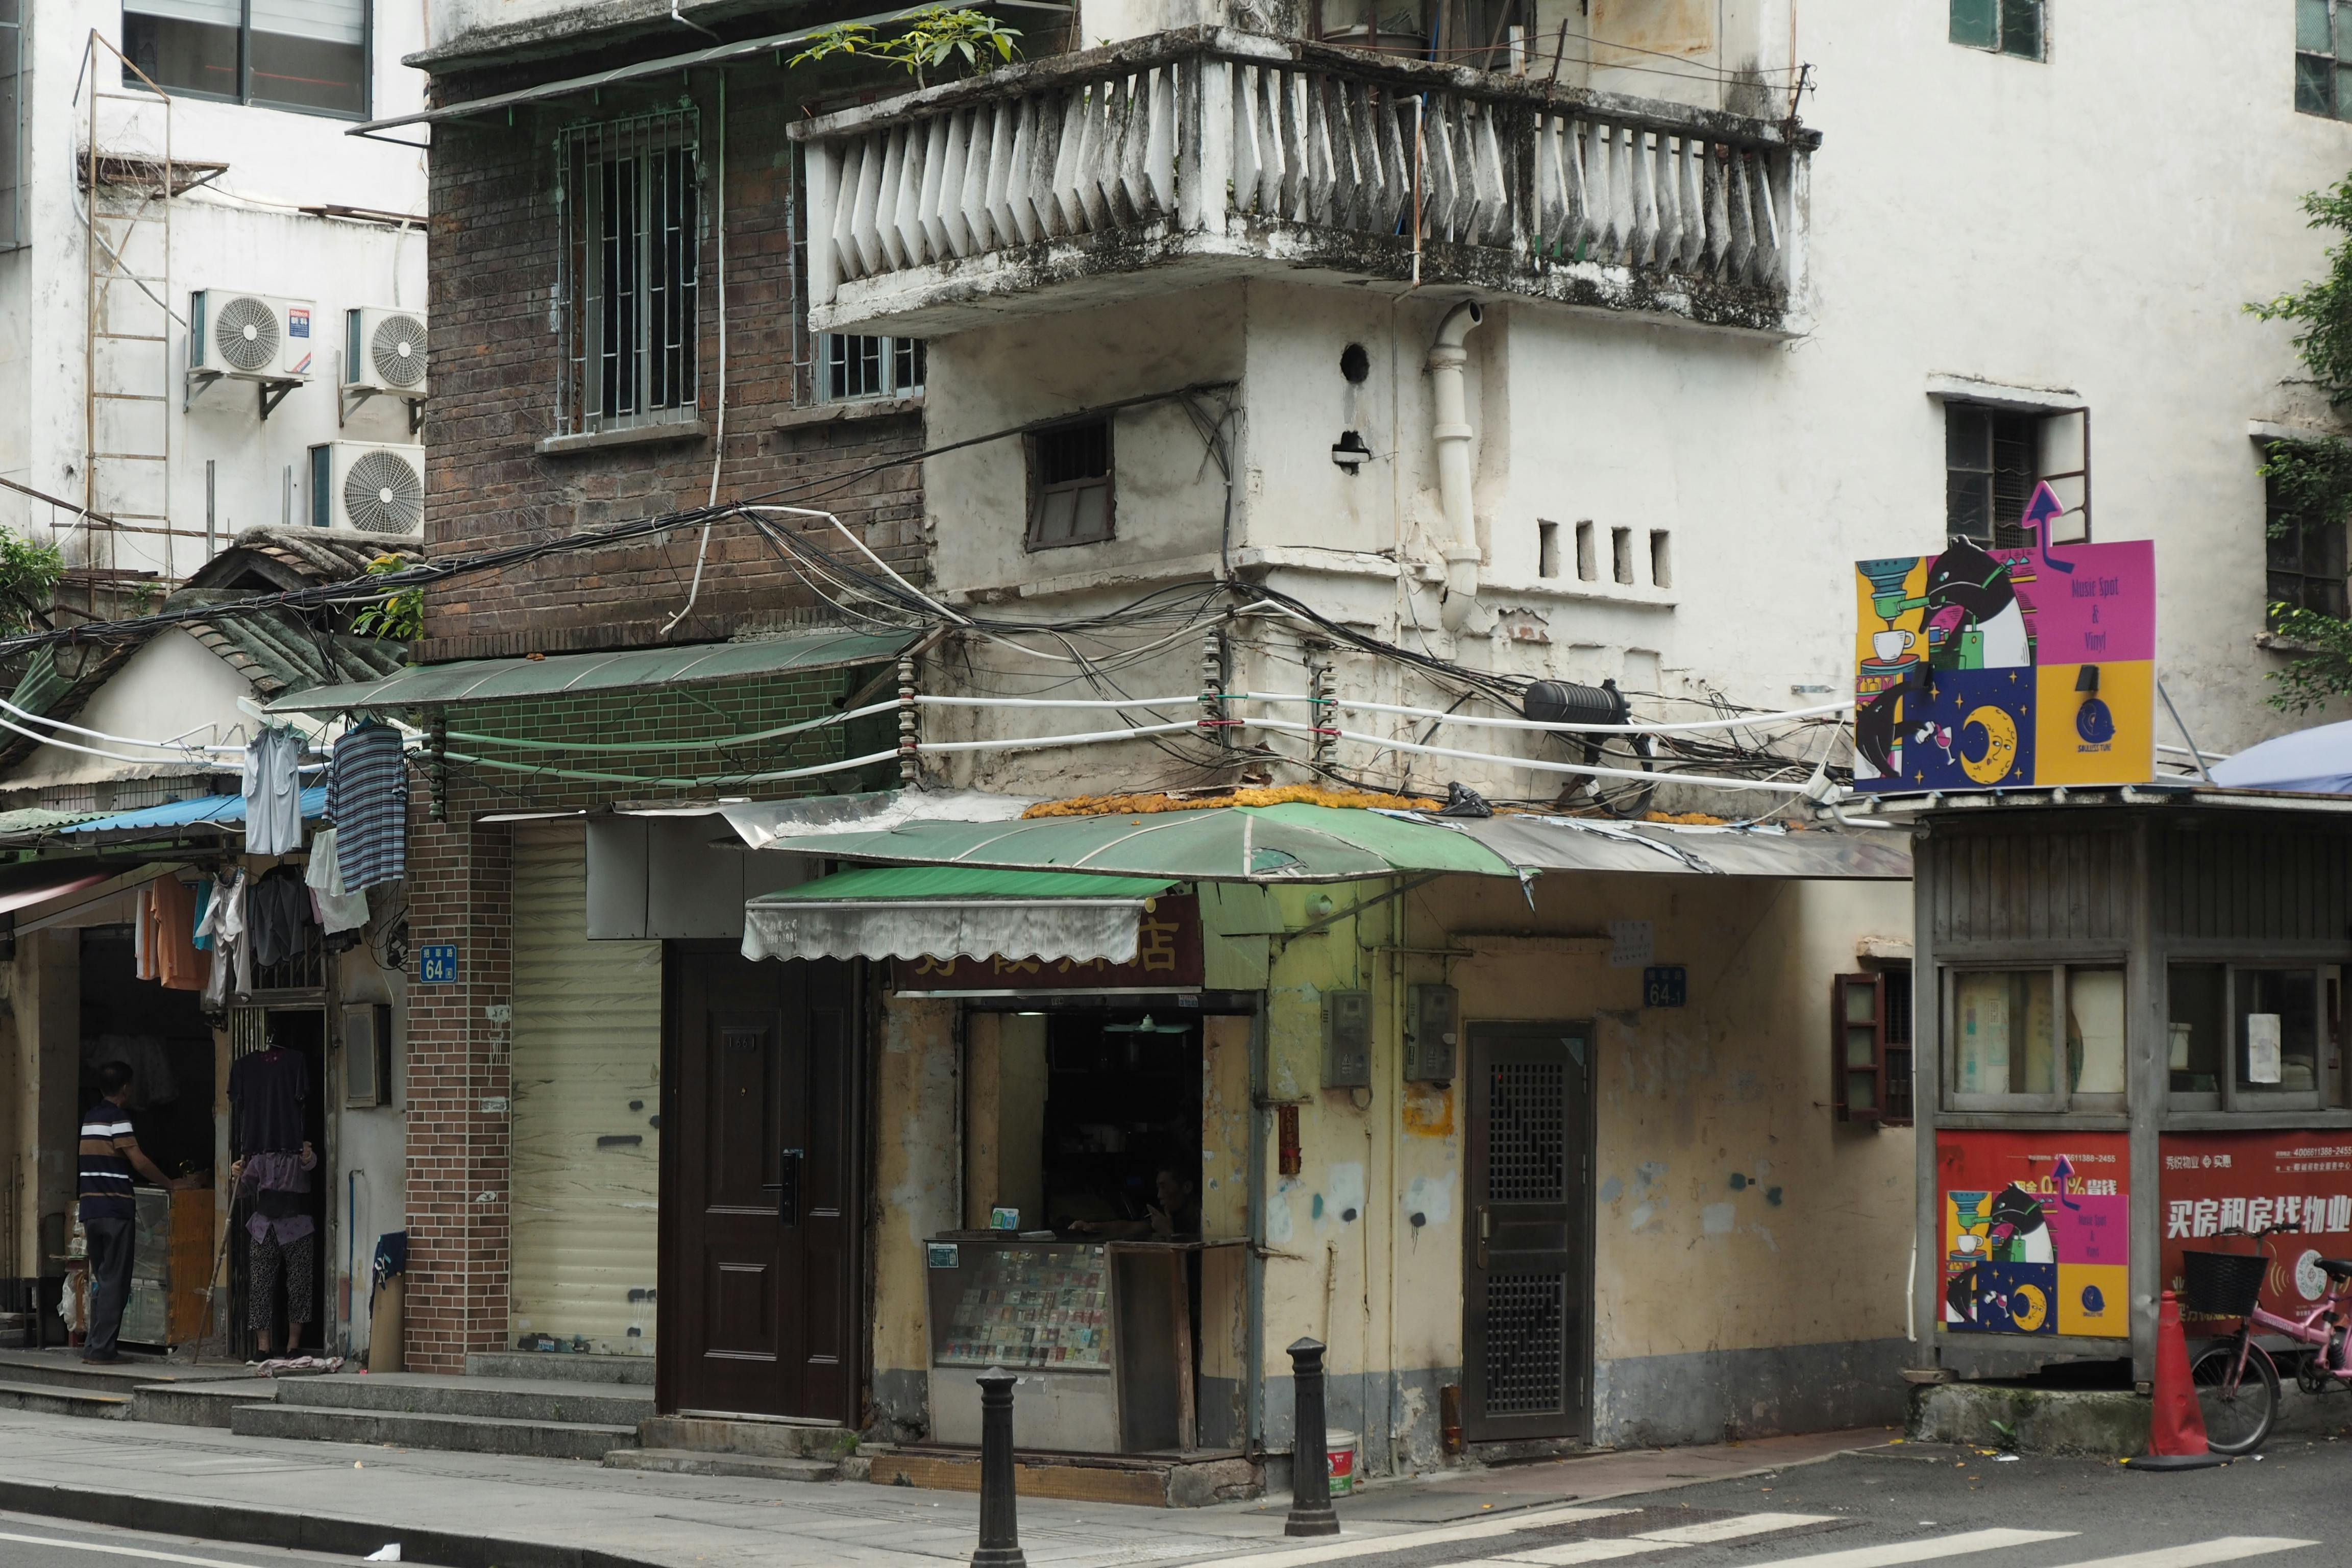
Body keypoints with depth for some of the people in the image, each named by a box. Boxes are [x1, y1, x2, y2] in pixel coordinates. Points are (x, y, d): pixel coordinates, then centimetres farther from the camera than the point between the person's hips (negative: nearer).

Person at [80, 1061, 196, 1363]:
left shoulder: (89, 1117, 15)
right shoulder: (117, 1118, -9)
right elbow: (139, 1161, -15)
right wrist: (172, 1184, -5)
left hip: (91, 1209, 8)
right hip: (116, 1210, -8)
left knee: (101, 1280, 13)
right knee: (115, 1281, -4)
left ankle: (93, 1345, 11)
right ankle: (101, 1347, -8)